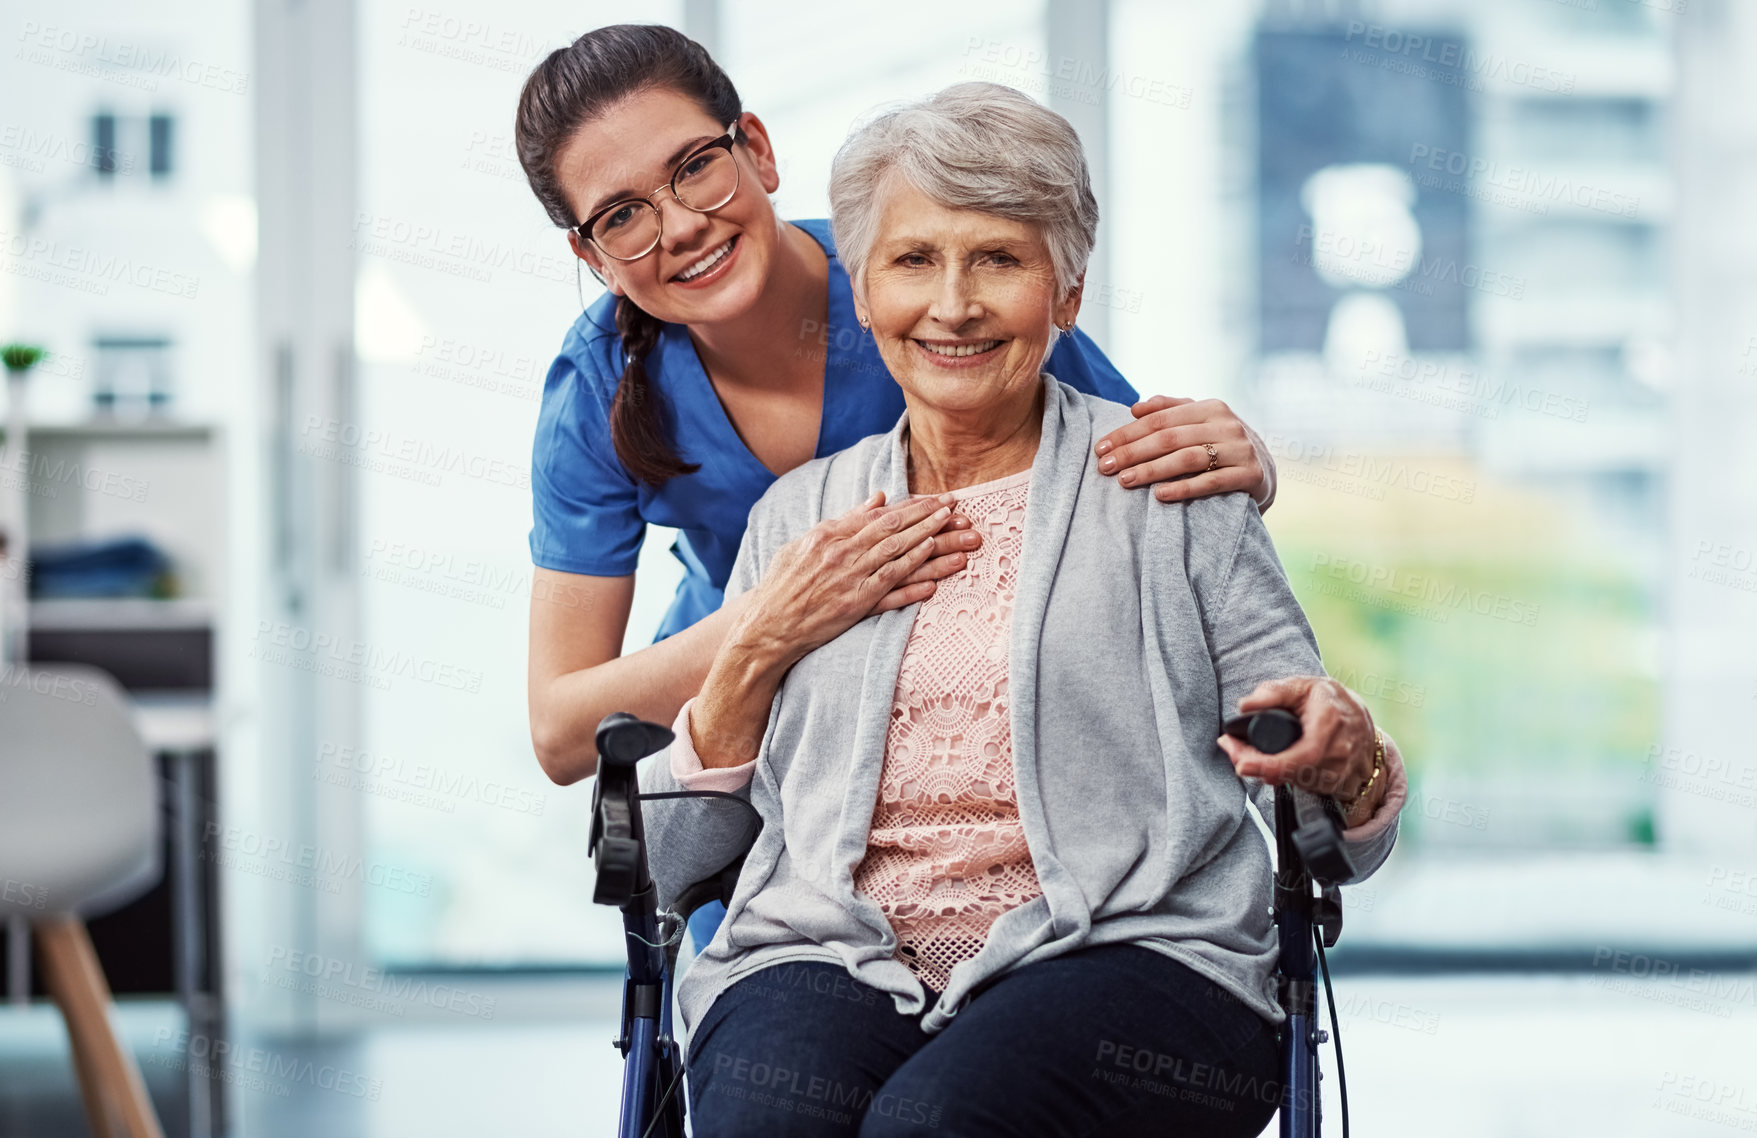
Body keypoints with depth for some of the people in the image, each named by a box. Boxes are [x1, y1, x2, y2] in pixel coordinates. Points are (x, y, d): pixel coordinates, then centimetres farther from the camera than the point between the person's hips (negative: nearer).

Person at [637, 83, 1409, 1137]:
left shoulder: (1168, 481, 10)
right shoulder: (800, 515, 18)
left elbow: (1344, 843, 7)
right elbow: (669, 860, 17)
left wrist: (1349, 757, -17)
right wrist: (756, 649, 3)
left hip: (1123, 953, -2)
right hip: (839, 959, 2)